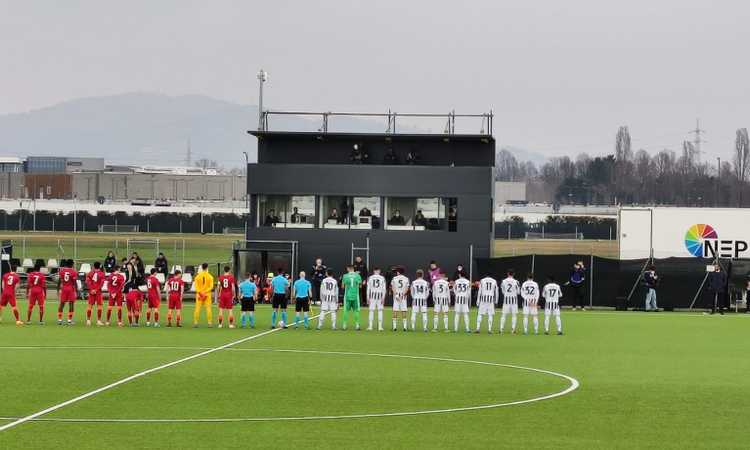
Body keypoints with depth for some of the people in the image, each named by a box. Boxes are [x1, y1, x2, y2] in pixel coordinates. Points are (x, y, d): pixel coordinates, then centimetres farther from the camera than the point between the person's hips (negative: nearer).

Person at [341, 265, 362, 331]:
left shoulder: (345, 276, -4)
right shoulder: (357, 275, -2)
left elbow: (342, 286, 3)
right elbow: (360, 285, 6)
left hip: (347, 296, 0)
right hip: (355, 296, 0)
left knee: (346, 310, 7)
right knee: (356, 310, 7)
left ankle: (345, 325, 7)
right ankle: (357, 325, 5)